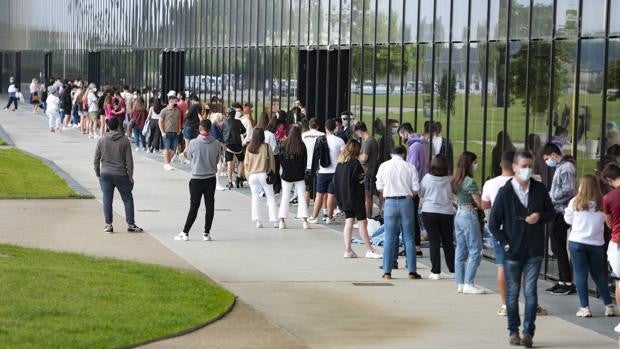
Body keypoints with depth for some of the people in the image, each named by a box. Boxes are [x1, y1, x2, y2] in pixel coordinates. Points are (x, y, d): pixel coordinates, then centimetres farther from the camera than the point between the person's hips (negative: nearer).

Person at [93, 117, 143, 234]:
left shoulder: (102, 140, 0)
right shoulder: (125, 140, -4)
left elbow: (96, 160, 4)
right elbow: (129, 160, -4)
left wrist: (98, 174, 14)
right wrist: (130, 176, 3)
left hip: (105, 174, 1)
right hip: (121, 175, -1)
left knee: (107, 199, 5)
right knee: (127, 199, 8)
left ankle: (108, 225, 6)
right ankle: (130, 225, 7)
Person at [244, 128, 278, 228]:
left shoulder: (249, 148, 0)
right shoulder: (266, 147, -8)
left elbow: (246, 163, 4)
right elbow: (271, 161, -3)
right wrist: (272, 173, 9)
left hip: (252, 175, 2)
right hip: (264, 174, -2)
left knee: (255, 197, 9)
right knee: (271, 197, 4)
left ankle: (257, 220, 0)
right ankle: (274, 221, -1)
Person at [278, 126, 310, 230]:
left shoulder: (284, 145, -6)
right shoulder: (302, 146, -8)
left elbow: (280, 160, 1)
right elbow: (305, 161, 0)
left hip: (286, 175, 1)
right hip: (299, 176, -1)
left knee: (285, 197, 8)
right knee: (302, 197, 4)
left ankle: (282, 221, 5)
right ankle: (305, 221, -4)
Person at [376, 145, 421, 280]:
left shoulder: (384, 166, 1)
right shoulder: (410, 167, -1)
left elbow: (379, 187, 1)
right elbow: (416, 189, -2)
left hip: (390, 202, 0)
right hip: (406, 202, 0)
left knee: (389, 238, 5)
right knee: (409, 238, 6)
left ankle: (387, 271, 5)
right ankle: (412, 271, 7)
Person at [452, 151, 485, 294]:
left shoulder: (456, 180, 8)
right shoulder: (470, 182, -17)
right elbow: (480, 203, -15)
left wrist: (473, 205, 5)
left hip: (458, 215, 9)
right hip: (469, 215, -9)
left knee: (461, 250, 11)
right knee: (475, 251, -2)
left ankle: (460, 283, 14)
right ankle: (469, 284, -5)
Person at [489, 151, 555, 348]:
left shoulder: (539, 189, 1)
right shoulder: (505, 192, -6)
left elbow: (551, 213, 11)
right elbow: (493, 224, -2)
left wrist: (540, 216, -10)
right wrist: (506, 243, -8)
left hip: (534, 251, 1)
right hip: (512, 251, -1)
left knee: (530, 291, -5)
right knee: (513, 292, 8)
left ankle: (528, 331, 0)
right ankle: (513, 331, 18)